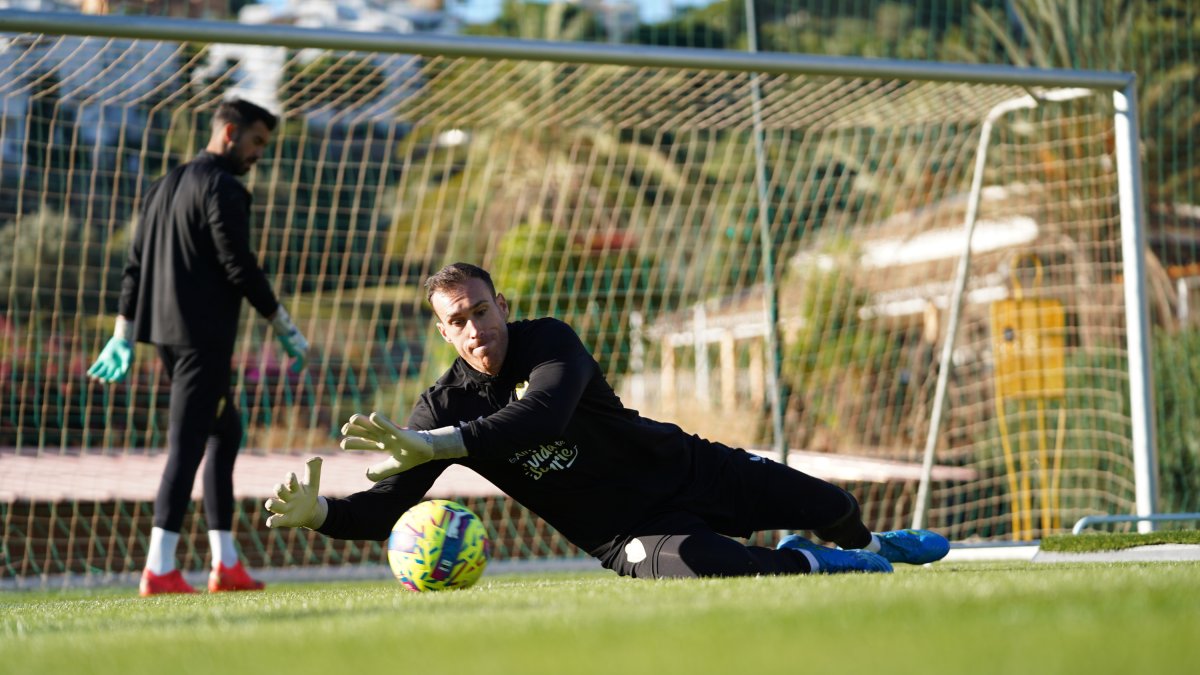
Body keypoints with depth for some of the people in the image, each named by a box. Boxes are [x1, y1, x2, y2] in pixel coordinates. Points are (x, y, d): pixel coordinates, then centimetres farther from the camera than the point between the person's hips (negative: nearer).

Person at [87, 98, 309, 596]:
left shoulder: (164, 186, 18)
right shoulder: (223, 188, -10)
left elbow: (135, 263, 17)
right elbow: (240, 266, -15)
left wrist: (123, 335, 18)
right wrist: (285, 328, -8)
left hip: (167, 331, 10)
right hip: (204, 335, -10)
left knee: (225, 431, 17)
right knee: (187, 444, -10)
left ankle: (226, 563, 17)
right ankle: (159, 569, -13)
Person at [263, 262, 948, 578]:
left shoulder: (551, 343, -18)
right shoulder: (444, 405, -11)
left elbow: (543, 416, -40)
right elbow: (389, 505, -15)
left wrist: (439, 444, -53)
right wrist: (321, 512, -37)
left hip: (687, 468, 1)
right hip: (628, 532, -1)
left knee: (826, 504, 10)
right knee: (685, 562, -36)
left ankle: (869, 545, 53)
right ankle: (804, 564, -2)